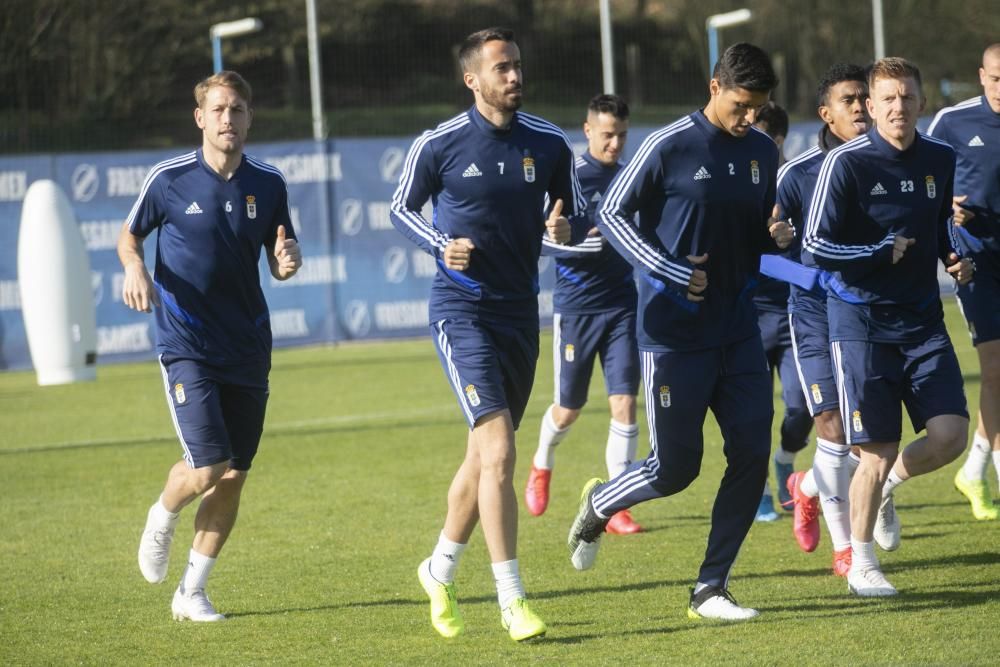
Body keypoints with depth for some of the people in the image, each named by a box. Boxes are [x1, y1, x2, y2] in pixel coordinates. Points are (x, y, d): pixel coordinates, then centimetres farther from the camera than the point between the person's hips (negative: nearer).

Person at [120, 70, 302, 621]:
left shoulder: (268, 184, 3)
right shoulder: (168, 179, -6)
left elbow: (280, 263, 11)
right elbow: (129, 235, 9)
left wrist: (288, 261, -12)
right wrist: (135, 268, -13)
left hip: (248, 349, 4)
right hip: (186, 347, -4)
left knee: (233, 477, 3)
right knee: (207, 467, -15)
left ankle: (191, 592, 17)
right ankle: (162, 517, 20)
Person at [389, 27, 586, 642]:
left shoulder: (550, 144, 1)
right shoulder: (439, 145, -7)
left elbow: (579, 216, 11)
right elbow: (402, 209, 6)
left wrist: (566, 230, -13)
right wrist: (442, 244, -12)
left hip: (520, 312, 5)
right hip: (462, 308, -5)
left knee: (484, 455, 15)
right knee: (498, 450, -17)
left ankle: (440, 572, 36)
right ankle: (512, 602, -15)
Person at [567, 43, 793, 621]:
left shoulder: (763, 152, 6)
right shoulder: (670, 147, -11)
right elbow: (612, 215, -6)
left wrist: (775, 238, -5)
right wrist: (672, 273, -15)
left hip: (739, 330, 5)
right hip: (675, 332, -5)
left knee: (753, 454, -4)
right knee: (676, 468, -1)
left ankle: (711, 589, 6)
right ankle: (598, 506, 31)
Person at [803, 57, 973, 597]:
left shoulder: (941, 160, 6)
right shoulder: (845, 164, -10)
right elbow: (817, 247, -11)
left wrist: (957, 258, 5)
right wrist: (883, 253, -12)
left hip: (923, 318, 5)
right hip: (862, 321, -5)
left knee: (951, 434, -9)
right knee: (877, 452, -4)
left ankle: (886, 488, 23)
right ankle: (861, 565, 15)